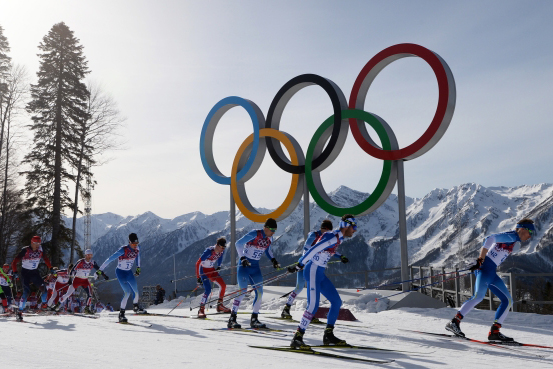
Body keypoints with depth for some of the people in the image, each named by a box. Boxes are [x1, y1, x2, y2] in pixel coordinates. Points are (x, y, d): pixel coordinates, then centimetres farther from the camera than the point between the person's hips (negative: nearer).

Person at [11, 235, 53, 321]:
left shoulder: (40, 250, -5)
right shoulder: (25, 250, -19)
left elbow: (45, 259, 13)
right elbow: (14, 262, -18)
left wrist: (50, 268, 12)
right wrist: (15, 272, -28)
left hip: (35, 272, 4)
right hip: (25, 272, -4)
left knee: (43, 287, -9)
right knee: (26, 292, -16)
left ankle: (44, 304, 15)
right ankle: (20, 312, -12)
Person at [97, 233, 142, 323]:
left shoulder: (137, 249, -9)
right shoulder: (123, 250, -28)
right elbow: (110, 259, -26)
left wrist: (138, 267, 19)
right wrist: (100, 270, -25)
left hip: (129, 272, 6)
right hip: (120, 272, -6)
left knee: (136, 291, 12)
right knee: (127, 292, -19)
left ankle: (135, 307, 40)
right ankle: (121, 314, -13)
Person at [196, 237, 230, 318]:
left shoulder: (221, 251, -13)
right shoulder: (209, 251, -33)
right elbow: (198, 263, -29)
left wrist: (219, 266, 20)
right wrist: (198, 278, -29)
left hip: (211, 270, 7)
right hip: (203, 270, -7)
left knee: (223, 286, 0)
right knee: (208, 289, -22)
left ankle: (219, 306, 17)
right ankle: (201, 310, -12)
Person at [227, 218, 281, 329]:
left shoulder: (269, 238, 4)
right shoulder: (254, 234, -17)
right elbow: (239, 243, -16)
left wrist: (273, 260, 8)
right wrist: (242, 258, -24)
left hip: (255, 267, 7)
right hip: (244, 265, -7)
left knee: (259, 293, 1)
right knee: (242, 291, -13)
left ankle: (254, 320, 11)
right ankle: (232, 319, -5)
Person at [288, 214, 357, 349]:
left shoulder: (339, 238, 11)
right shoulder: (333, 238, -19)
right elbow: (313, 250, -22)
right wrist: (299, 266, -21)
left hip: (320, 274, 10)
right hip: (313, 272, -10)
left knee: (337, 302, 9)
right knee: (313, 305, -19)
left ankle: (328, 335, 16)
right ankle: (297, 337, -14)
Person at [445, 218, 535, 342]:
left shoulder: (516, 244, 25)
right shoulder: (511, 236, -5)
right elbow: (490, 239, -18)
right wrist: (481, 260, -23)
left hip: (492, 273, 10)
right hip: (486, 267, -10)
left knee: (508, 301, 8)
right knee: (479, 296, -25)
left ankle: (494, 331, 5)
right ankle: (454, 322, -27)